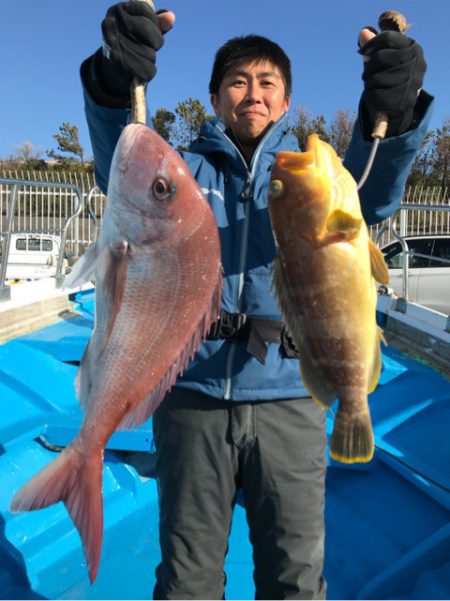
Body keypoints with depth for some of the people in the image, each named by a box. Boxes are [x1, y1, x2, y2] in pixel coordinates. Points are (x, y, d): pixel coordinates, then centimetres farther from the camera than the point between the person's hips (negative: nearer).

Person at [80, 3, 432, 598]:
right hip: (192, 395, 0)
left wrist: (390, 110, -31)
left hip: (287, 399, 1)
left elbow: (369, 196, -10)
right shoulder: (189, 168, 9)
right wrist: (117, 83, -32)